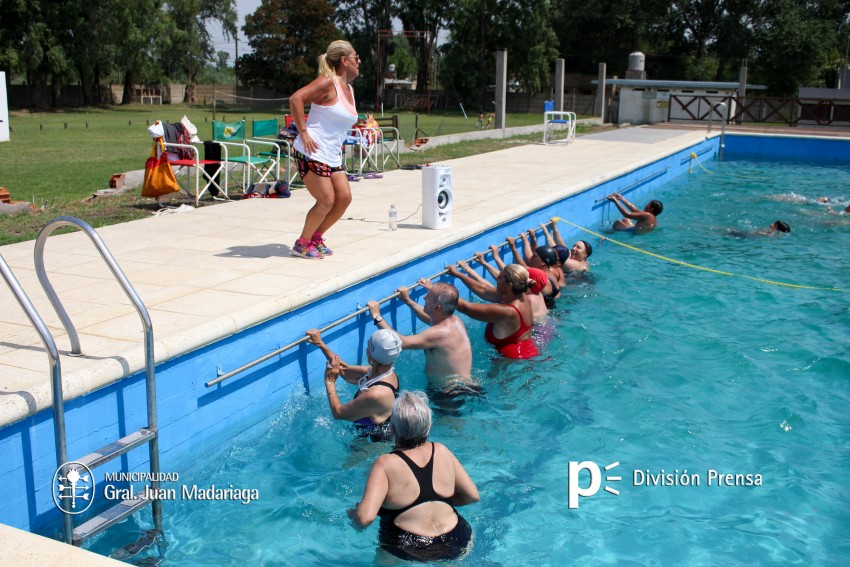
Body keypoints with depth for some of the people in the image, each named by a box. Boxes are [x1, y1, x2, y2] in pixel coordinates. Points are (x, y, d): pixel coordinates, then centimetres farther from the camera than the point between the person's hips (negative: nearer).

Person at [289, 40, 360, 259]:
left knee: (344, 198, 4)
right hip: (312, 153, -9)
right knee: (326, 201, -9)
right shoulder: (328, 82, -12)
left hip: (332, 156, 9)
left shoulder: (349, 89, 15)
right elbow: (296, 98, -22)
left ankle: (316, 238, 20)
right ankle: (302, 244, 7)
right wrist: (303, 133, -22)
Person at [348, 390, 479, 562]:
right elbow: (473, 495, 7)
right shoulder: (441, 451, 2)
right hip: (456, 547, 3)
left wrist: (352, 514, 1)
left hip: (407, 554, -2)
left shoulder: (385, 464, -11)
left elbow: (365, 517, -20)